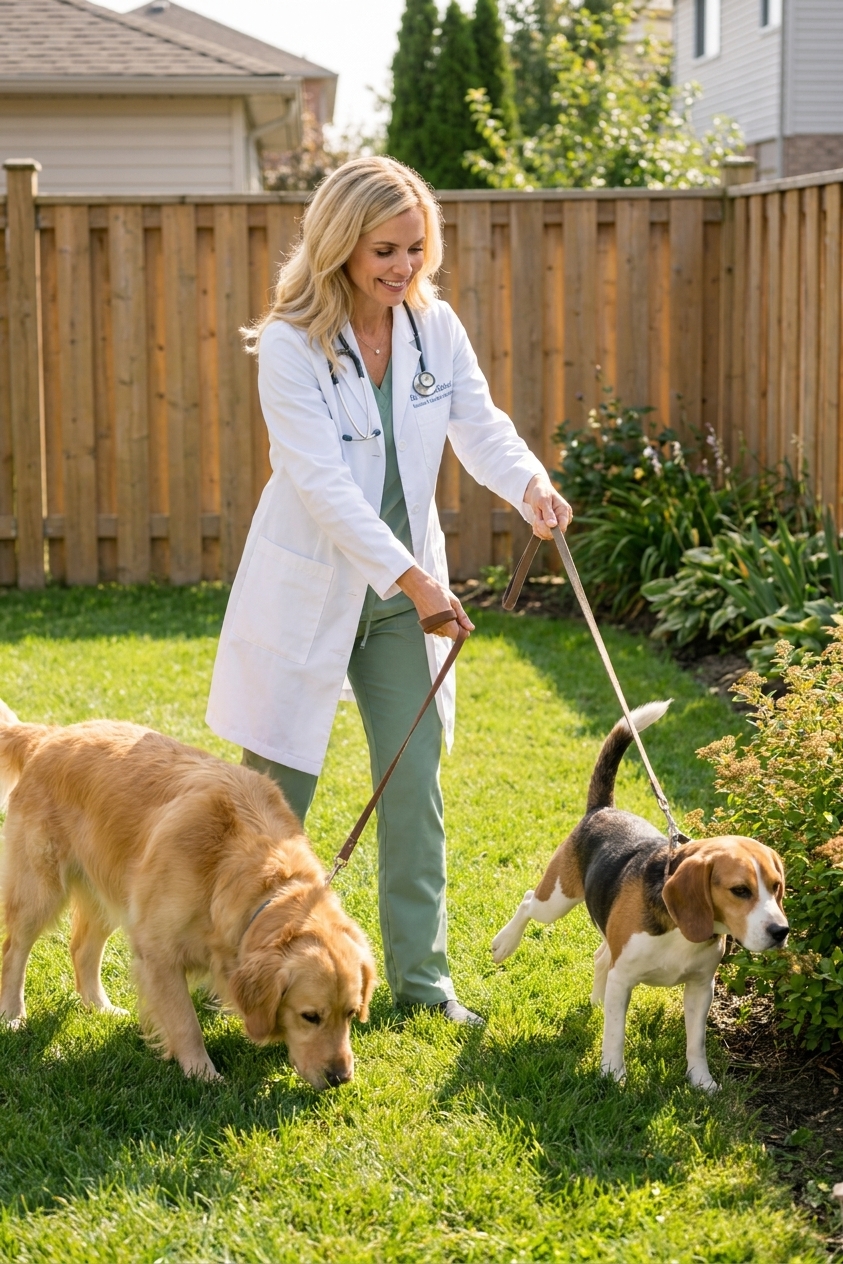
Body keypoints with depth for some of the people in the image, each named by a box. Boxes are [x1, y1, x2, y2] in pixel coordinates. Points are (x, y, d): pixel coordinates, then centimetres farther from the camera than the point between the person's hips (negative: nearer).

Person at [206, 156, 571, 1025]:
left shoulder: (435, 328, -1)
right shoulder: (290, 344, -17)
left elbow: (481, 427, -6)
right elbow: (323, 482, -24)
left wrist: (530, 485, -29)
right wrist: (411, 577, -29)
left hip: (405, 591, 5)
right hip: (308, 589, -4)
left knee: (415, 784, 7)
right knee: (279, 788, 5)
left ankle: (420, 973, 19)